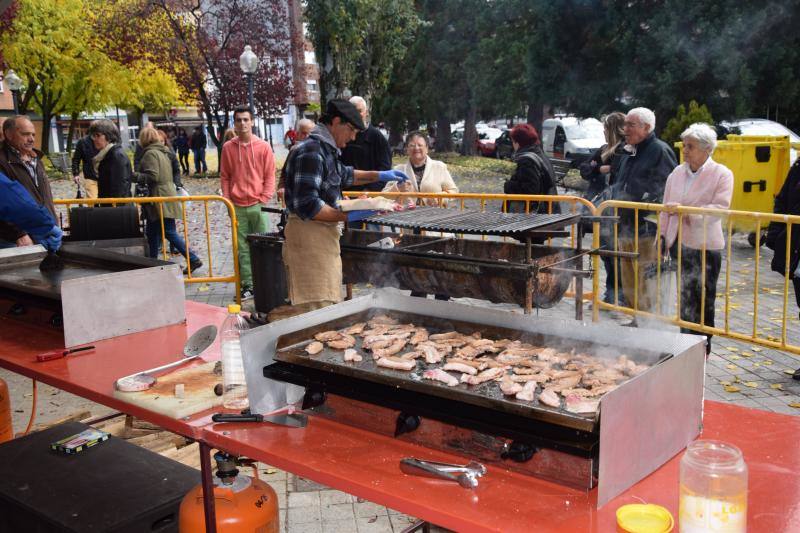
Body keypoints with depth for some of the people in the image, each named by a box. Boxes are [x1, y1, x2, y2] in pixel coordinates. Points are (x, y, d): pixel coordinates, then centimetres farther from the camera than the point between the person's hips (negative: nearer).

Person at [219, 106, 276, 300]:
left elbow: (270, 175, 3)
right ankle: (247, 284, 11)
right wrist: (228, 201, 1)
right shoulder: (228, 147, 6)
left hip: (258, 205, -1)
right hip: (237, 206, 2)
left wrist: (264, 200, -5)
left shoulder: (263, 146, 2)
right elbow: (224, 177, 10)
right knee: (242, 248, 4)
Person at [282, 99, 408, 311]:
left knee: (330, 306, 13)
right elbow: (307, 206, -24)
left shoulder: (326, 150, 15)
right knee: (318, 309, -9)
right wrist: (347, 216, -20)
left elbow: (344, 174, 37)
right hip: (309, 236, -11)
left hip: (324, 235, 11)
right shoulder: (311, 152, -17)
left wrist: (380, 175, 31)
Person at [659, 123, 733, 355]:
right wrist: (663, 236, 8)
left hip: (705, 246, -5)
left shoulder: (722, 174, -5)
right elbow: (666, 208, 14)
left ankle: (703, 346, 14)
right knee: (685, 298, 10)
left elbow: (720, 208, -17)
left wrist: (685, 211, -24)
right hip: (680, 243, 5)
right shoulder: (677, 173, 10)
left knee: (703, 300, 2)